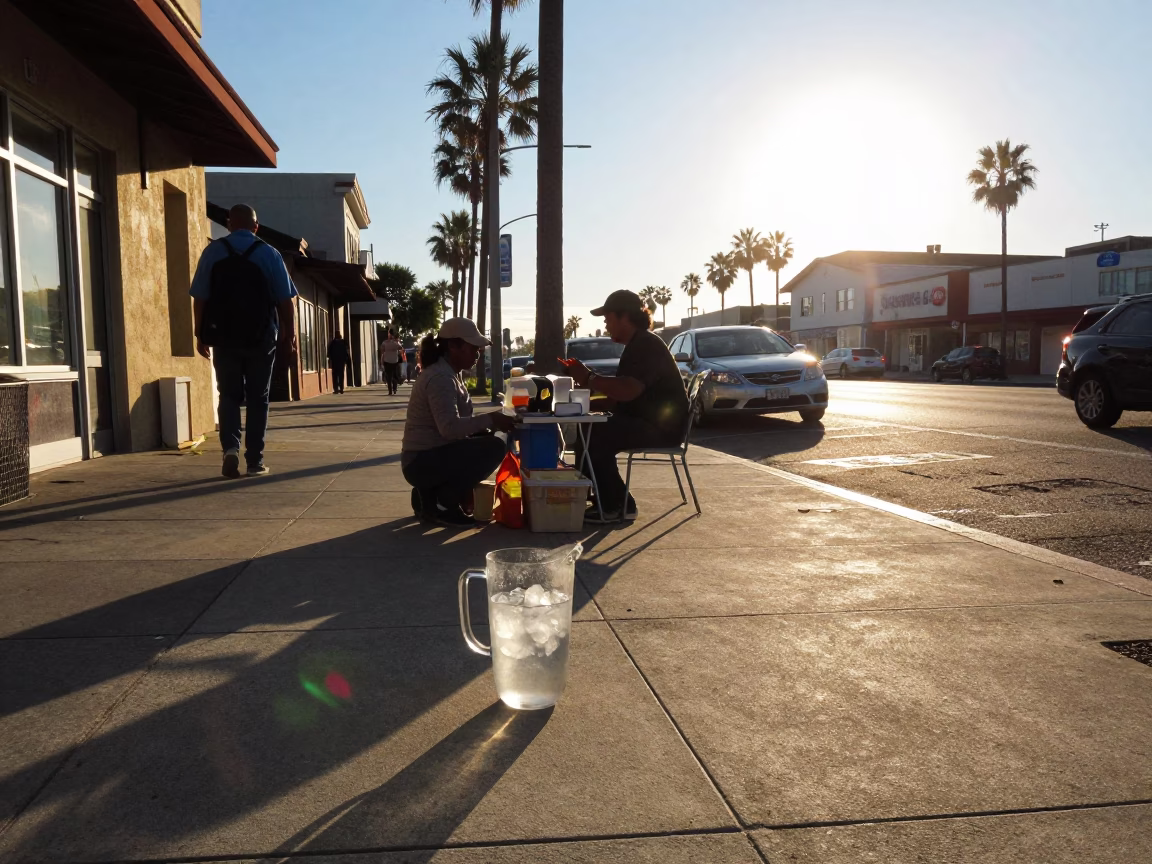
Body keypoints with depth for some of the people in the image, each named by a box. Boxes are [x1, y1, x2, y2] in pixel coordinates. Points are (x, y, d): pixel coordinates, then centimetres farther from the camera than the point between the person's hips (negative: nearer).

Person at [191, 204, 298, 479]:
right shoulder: (269, 254, -2)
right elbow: (285, 301, -5)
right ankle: (255, 460, 9)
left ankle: (230, 447, -8)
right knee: (257, 398, 9)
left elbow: (200, 298, -2)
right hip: (260, 338, -1)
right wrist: (289, 340, 1)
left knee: (229, 395, 12)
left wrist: (200, 335, 7)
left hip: (223, 337, 1)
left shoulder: (213, 251, 0)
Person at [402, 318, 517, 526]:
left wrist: (490, 421, -2)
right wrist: (490, 420, -25)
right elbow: (450, 427, -31)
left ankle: (430, 495, 11)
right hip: (423, 462, -10)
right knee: (494, 447, -19)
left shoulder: (449, 374, 12)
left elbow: (459, 419, 14)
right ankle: (440, 504, -10)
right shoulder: (440, 378, -20)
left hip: (429, 456, 10)